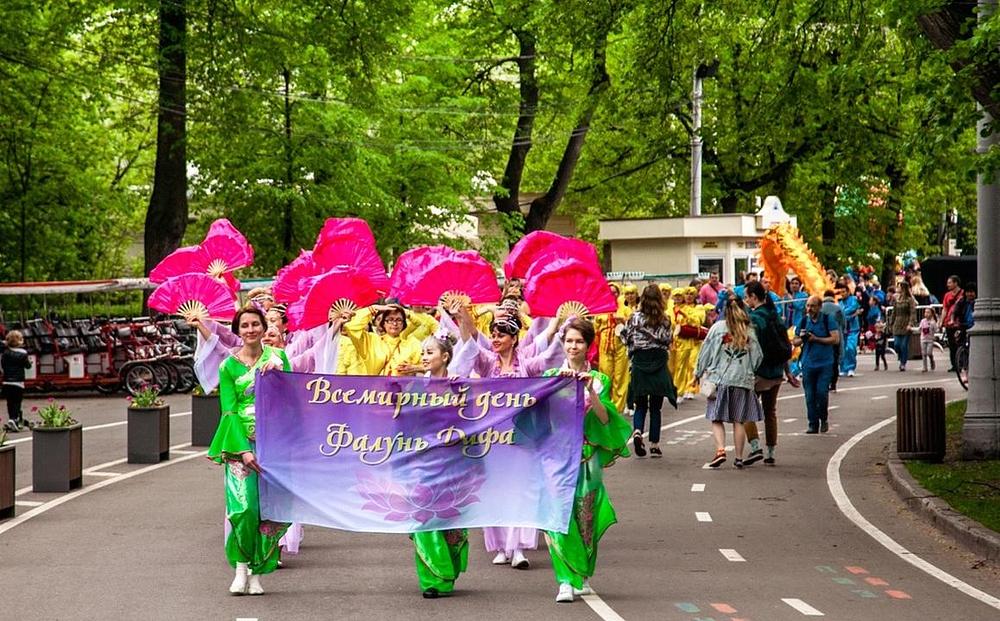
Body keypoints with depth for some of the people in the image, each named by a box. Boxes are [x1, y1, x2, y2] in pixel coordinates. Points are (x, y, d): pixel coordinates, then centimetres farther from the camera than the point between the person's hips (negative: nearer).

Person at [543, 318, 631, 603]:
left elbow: (605, 419, -3)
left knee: (585, 517, 3)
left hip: (587, 457, 0)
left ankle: (583, 576, 17)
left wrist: (590, 391, -14)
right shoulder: (551, 375, 9)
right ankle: (566, 581, -12)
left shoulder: (598, 379, 7)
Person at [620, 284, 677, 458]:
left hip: (639, 363, 0)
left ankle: (637, 431, -17)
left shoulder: (635, 317, -5)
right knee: (655, 407, 9)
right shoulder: (664, 320, -5)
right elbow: (668, 341, -4)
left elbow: (626, 339, -2)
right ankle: (654, 444, 9)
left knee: (640, 405, 11)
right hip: (659, 364, 0)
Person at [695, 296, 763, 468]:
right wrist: (751, 373, 23)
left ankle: (720, 450, -16)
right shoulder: (749, 331, 4)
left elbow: (706, 351, 2)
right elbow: (758, 357, 7)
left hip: (720, 378, -2)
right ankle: (739, 457, 8)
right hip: (743, 380, 2)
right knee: (739, 421, 7)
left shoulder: (718, 327, -1)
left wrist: (699, 373, 13)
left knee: (717, 418, 2)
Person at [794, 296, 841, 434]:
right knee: (810, 395, 1)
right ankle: (813, 424, 9)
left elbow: (835, 339, -11)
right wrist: (801, 338, -8)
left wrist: (816, 339, -14)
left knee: (822, 393, -10)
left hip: (825, 364, -3)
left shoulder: (828, 320, -2)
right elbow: (795, 342, 15)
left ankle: (823, 419, 12)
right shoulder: (804, 321, 9)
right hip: (808, 364, 3)